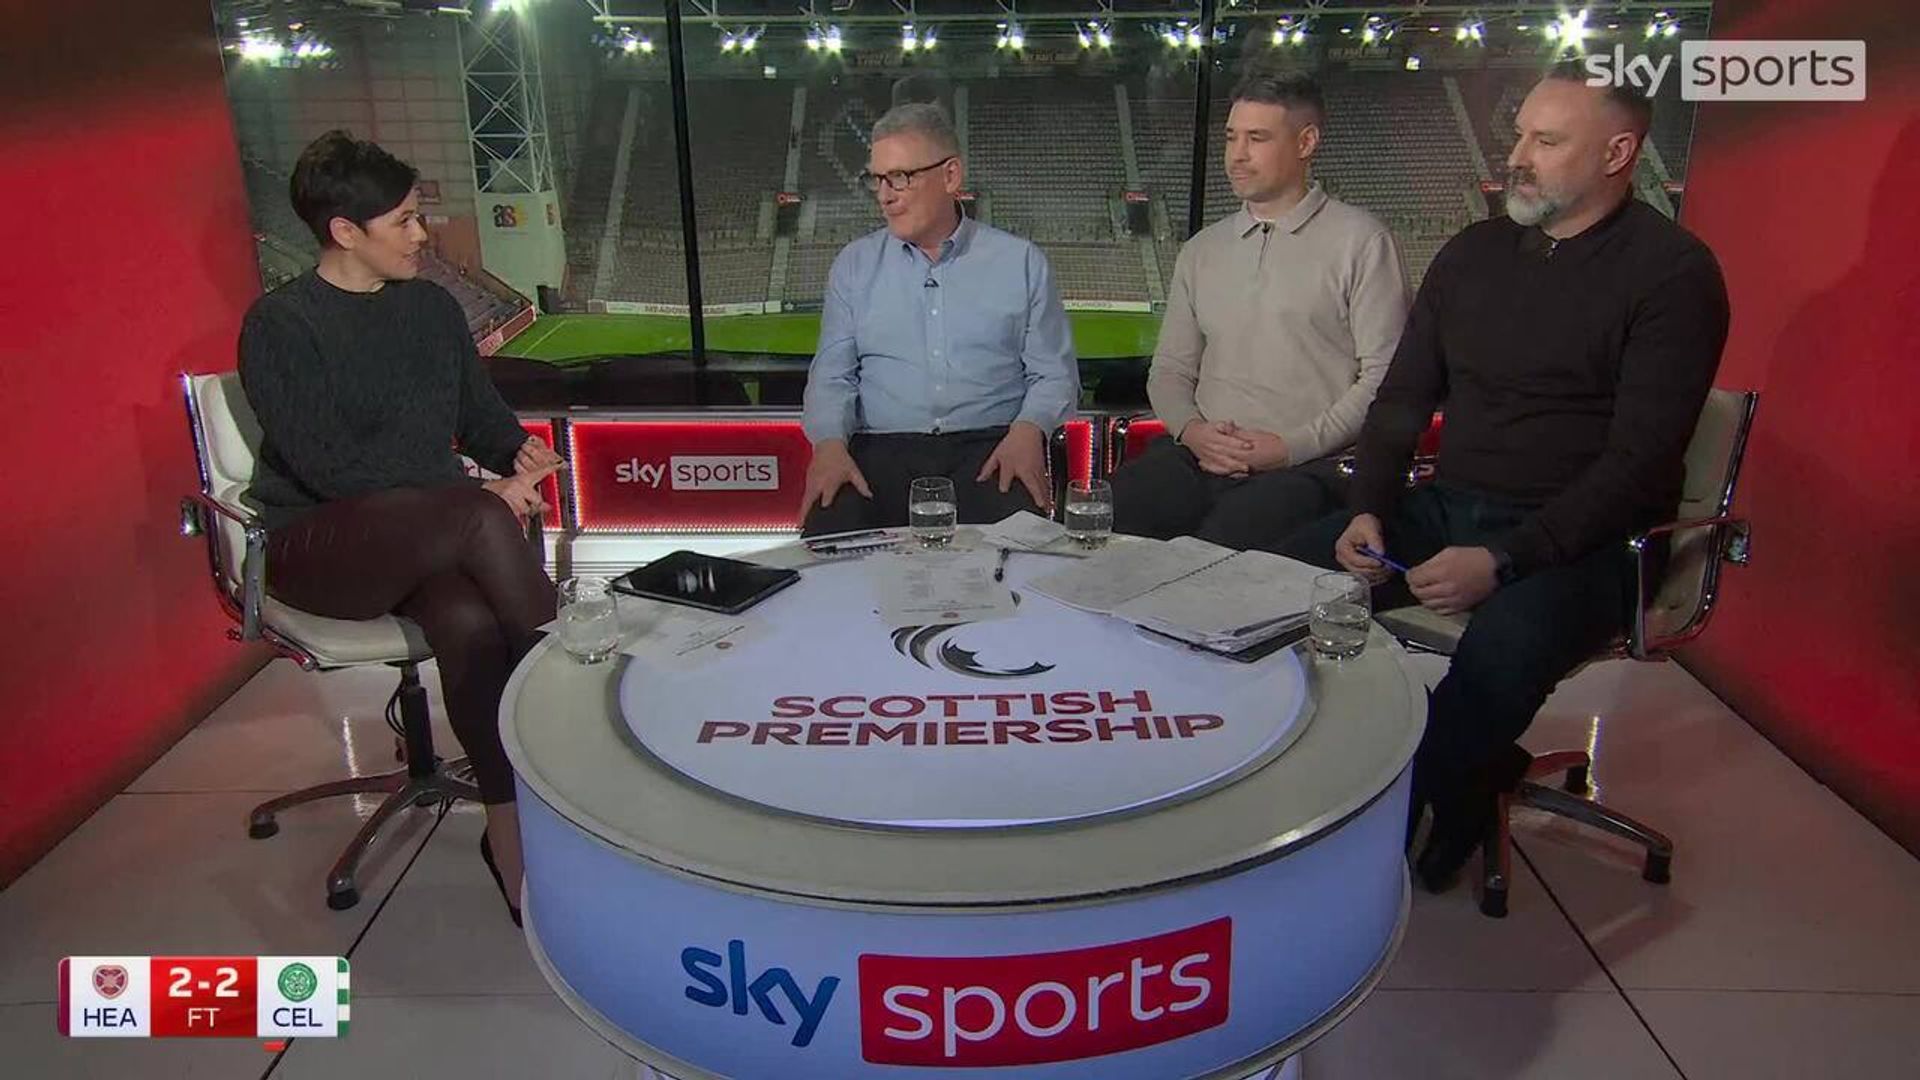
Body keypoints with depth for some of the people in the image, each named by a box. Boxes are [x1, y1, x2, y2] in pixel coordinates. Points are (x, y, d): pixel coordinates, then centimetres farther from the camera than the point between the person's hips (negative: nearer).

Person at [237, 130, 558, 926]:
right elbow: (328, 467, -16)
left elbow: (482, 414, 20)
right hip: (316, 544, -4)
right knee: (478, 519, -35)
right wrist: (484, 495, -20)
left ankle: (513, 832, -28)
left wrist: (517, 454, -6)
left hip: (429, 537, 4)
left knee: (469, 621, -33)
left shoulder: (431, 307, 11)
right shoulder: (279, 324, -6)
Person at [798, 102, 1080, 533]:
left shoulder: (1021, 262, 12)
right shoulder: (855, 264, 17)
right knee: (828, 539, -30)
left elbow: (1054, 374, 10)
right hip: (882, 451, 1)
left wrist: (1028, 431, -11)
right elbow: (832, 375, 12)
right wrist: (829, 443, -9)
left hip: (990, 449, -1)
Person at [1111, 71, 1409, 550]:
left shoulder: (1360, 241, 5)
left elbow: (1384, 377, -2)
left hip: (1307, 464, -4)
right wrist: (1192, 430, -1)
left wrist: (1292, 446, -10)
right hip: (1198, 457, 4)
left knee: (1219, 554, -33)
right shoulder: (1202, 250, 21)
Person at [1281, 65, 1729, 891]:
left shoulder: (1673, 272, -6)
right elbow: (1401, 400, 14)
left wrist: (1503, 561, -24)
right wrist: (1367, 511, -4)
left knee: (1503, 645, -38)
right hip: (1445, 510, 6)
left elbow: (1640, 459, -14)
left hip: (1580, 540, -6)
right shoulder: (1473, 252, 12)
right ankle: (1462, 774, -2)